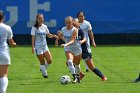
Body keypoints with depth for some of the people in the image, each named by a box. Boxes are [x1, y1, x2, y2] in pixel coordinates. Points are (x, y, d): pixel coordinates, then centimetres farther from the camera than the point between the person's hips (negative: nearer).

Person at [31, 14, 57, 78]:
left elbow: (49, 35, 17)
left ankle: (42, 69, 22)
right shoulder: (34, 27, -6)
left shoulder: (45, 27, 8)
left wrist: (54, 35, -4)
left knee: (49, 60, -4)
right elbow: (33, 38, -7)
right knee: (42, 61, -2)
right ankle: (44, 73, 15)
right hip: (38, 46, -5)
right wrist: (33, 47, -13)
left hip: (45, 46, 5)